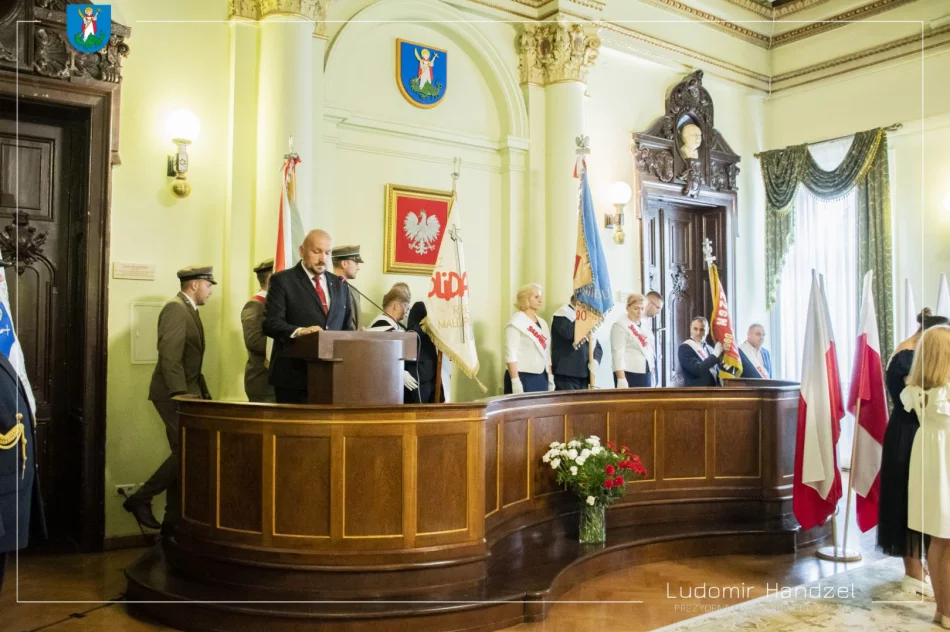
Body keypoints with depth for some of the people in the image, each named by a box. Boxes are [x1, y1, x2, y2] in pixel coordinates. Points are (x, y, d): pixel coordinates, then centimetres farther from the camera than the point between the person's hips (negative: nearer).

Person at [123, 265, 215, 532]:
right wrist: (181, 394, -27)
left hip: (186, 392, 10)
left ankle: (174, 520, 16)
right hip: (173, 393, -10)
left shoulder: (189, 310, 17)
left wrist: (203, 392, 13)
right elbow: (170, 357, -23)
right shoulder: (175, 309, -13)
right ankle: (141, 499, 1)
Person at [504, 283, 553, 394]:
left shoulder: (542, 323, 15)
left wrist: (550, 378, 12)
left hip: (541, 378, 7)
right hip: (523, 378, -7)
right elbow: (510, 354, -15)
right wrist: (515, 382, -22)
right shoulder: (516, 322, -8)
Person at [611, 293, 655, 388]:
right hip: (629, 373, -7)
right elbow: (618, 352, -15)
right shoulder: (620, 325, -7)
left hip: (645, 372, 7)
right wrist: (621, 379, -22)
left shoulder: (643, 325, 15)